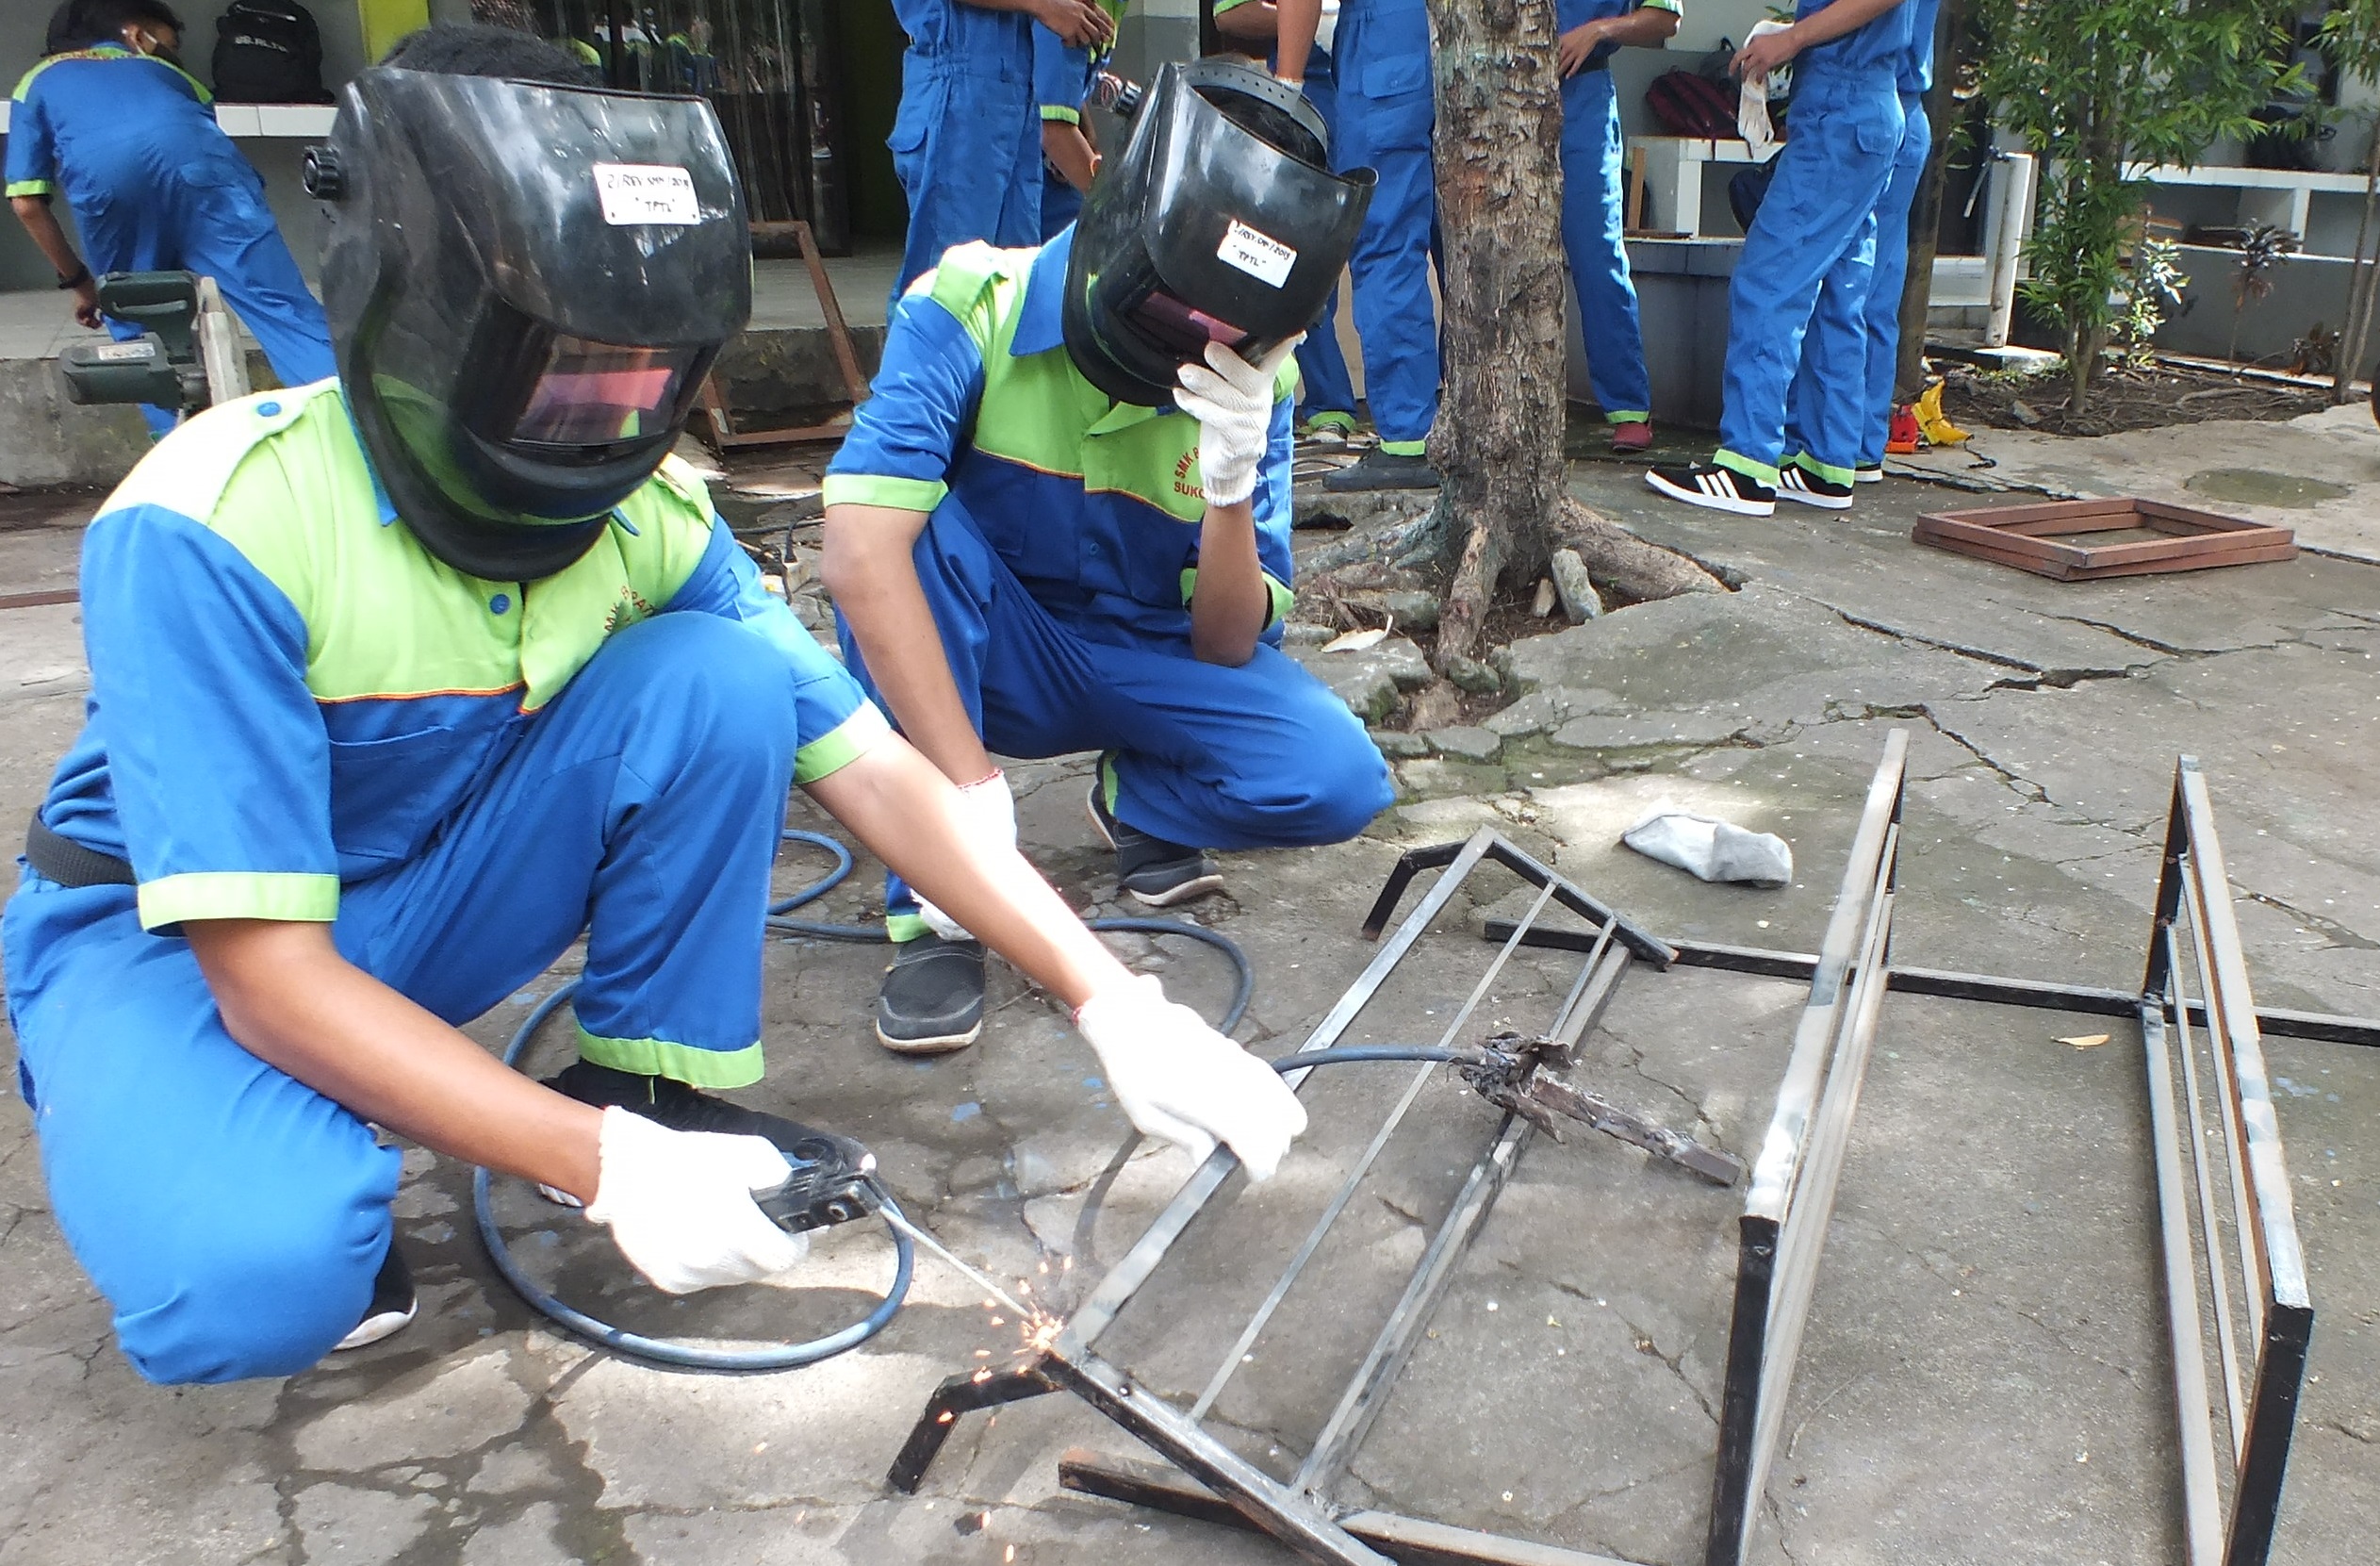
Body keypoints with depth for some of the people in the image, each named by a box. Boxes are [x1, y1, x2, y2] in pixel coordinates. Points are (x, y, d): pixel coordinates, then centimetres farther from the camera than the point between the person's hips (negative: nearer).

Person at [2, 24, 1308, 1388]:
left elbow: (879, 774, -16)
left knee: (718, 678, -21)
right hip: (166, 934, -4)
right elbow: (266, 975, -32)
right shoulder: (213, 530, -30)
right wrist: (607, 1170, -36)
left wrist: (1116, 1006, -24)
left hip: (428, 897, 4)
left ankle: (654, 1081, -5)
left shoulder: (648, 518, -15)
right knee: (256, 1276, -36)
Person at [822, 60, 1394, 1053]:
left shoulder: (1252, 381, -15)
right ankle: (934, 915, -25)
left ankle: (1141, 803, 9)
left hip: (1153, 663, 2)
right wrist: (972, 794, -44)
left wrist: (1231, 482, -34)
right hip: (994, 658, -1)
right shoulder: (972, 308, -24)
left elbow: (1227, 649, -15)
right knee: (916, 522, -34)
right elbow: (861, 553, -37)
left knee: (1337, 783, -24)